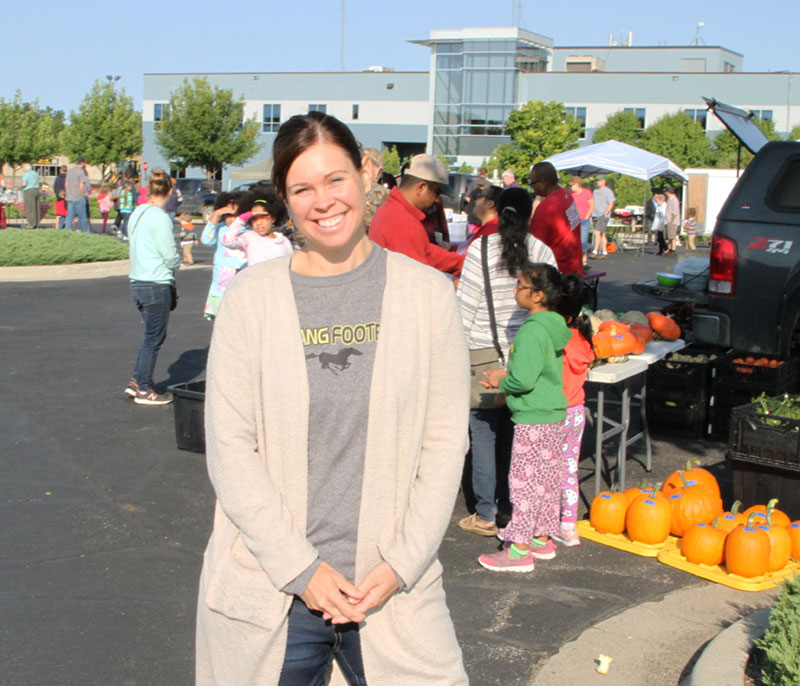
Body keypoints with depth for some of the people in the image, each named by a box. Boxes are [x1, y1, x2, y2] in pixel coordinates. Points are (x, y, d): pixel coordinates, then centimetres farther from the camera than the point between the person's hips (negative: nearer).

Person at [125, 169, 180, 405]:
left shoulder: (137, 213, 9)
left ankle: (136, 381, 22)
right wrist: (175, 265, 7)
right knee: (153, 338, 3)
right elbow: (171, 257, -15)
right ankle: (144, 390, 11)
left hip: (137, 282, 8)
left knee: (154, 335, 19)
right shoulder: (160, 218, -16)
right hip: (156, 285, -8)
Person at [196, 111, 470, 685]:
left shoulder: (427, 293, 0)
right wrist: (301, 570, -9)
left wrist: (401, 564, -6)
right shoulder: (252, 297, -2)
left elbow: (446, 441, 0)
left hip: (392, 587, 0)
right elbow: (230, 448, -4)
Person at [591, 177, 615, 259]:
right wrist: (591, 215, 14)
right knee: (602, 234, 8)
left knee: (597, 233, -16)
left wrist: (605, 214, -17)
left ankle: (595, 251, -18)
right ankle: (604, 252, 10)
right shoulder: (595, 191, 18)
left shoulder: (608, 191, -4)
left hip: (603, 216, -7)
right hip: (595, 215, 7)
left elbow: (611, 204, -10)